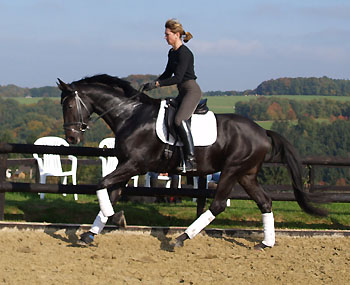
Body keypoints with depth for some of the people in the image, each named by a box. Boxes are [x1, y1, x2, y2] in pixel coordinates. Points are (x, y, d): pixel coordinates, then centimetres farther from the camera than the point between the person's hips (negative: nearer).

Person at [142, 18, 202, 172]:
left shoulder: (184, 53, -14)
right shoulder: (172, 53, 14)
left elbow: (178, 78, -21)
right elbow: (168, 74, 25)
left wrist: (157, 84, -18)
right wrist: (152, 84, 11)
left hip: (192, 90, -11)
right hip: (182, 93, 11)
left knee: (180, 119, -28)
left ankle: (191, 159, -32)